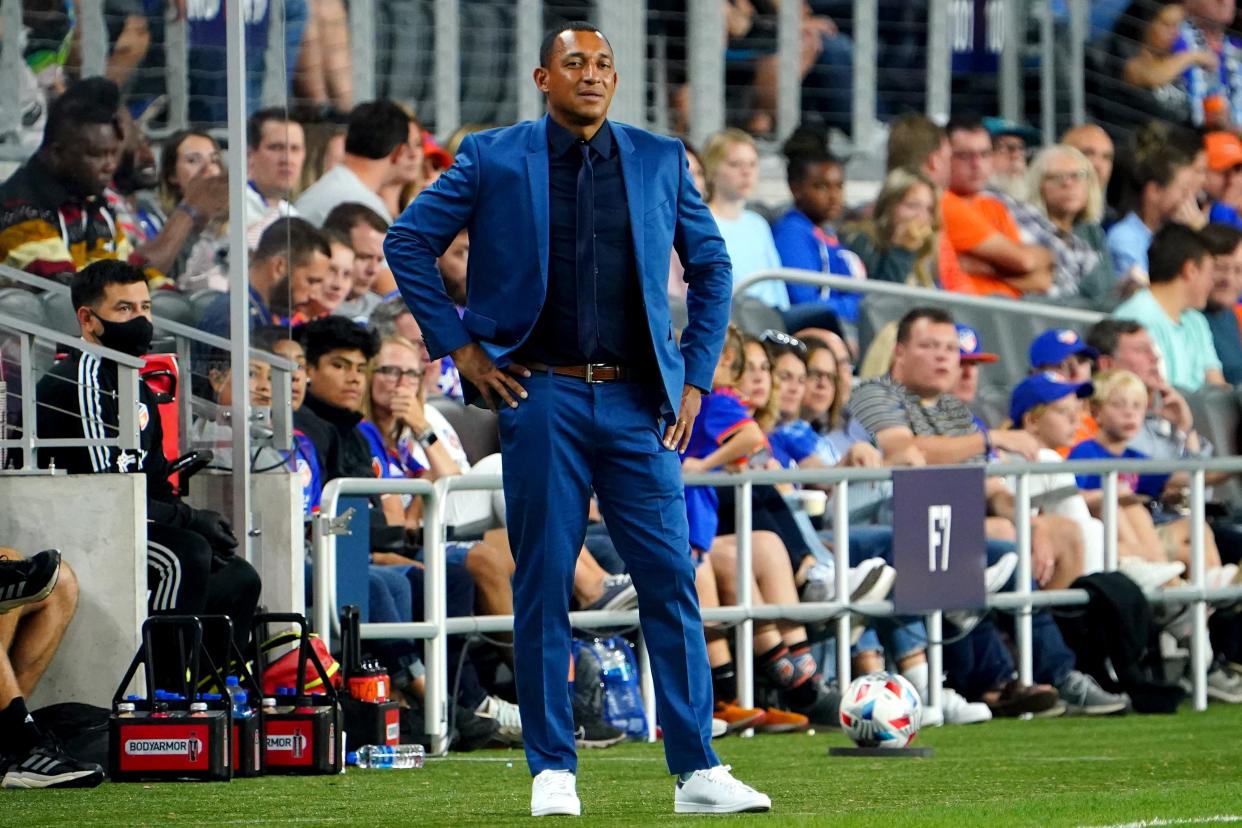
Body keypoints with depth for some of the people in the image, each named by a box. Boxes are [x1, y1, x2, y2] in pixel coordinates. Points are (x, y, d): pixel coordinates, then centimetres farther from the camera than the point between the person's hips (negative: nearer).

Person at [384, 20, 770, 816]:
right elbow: (408, 242, 7)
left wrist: (695, 377, 9)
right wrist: (459, 346, 1)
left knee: (672, 582, -3)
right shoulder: (493, 160, 3)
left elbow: (712, 265, 17)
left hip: (639, 403, 2)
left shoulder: (660, 161, 9)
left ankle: (698, 772, -1)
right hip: (542, 395, -2)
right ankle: (553, 771, 7)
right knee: (544, 587, 1)